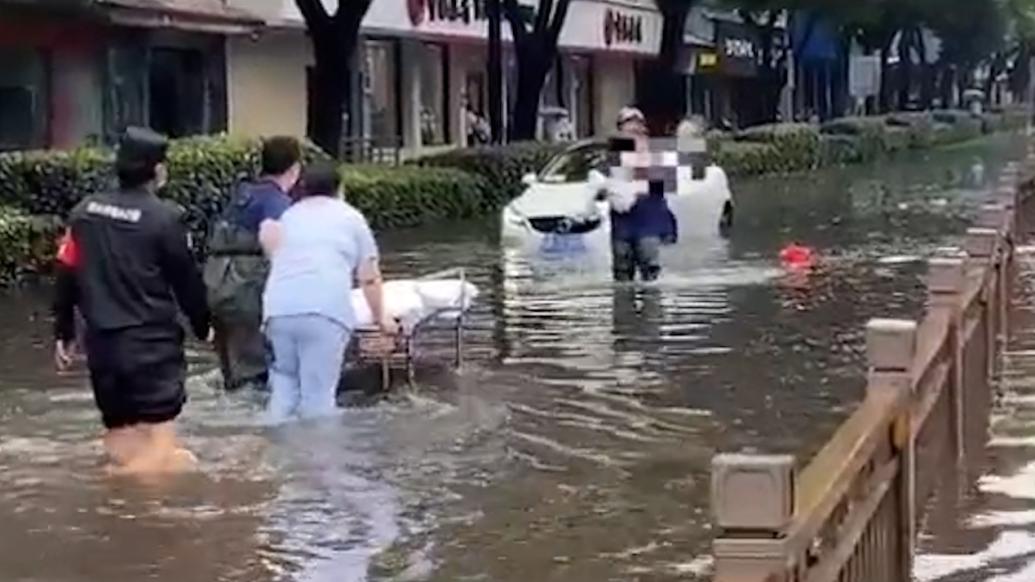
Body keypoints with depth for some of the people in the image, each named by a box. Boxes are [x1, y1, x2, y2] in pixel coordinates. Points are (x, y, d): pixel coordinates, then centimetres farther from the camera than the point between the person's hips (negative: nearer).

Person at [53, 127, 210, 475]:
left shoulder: (85, 212, 7)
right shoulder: (165, 217, -8)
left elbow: (66, 277, 9)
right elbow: (186, 280, -1)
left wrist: (64, 333, 18)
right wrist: (202, 326, 15)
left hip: (101, 341, 6)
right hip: (153, 342, -6)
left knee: (120, 432, 14)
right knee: (157, 437, -6)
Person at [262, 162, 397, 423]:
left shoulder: (289, 215, 27)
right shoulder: (350, 217, 19)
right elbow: (369, 278, 18)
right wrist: (381, 318, 32)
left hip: (279, 307, 3)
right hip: (325, 309, -3)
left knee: (284, 381, 15)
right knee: (318, 392, -3)